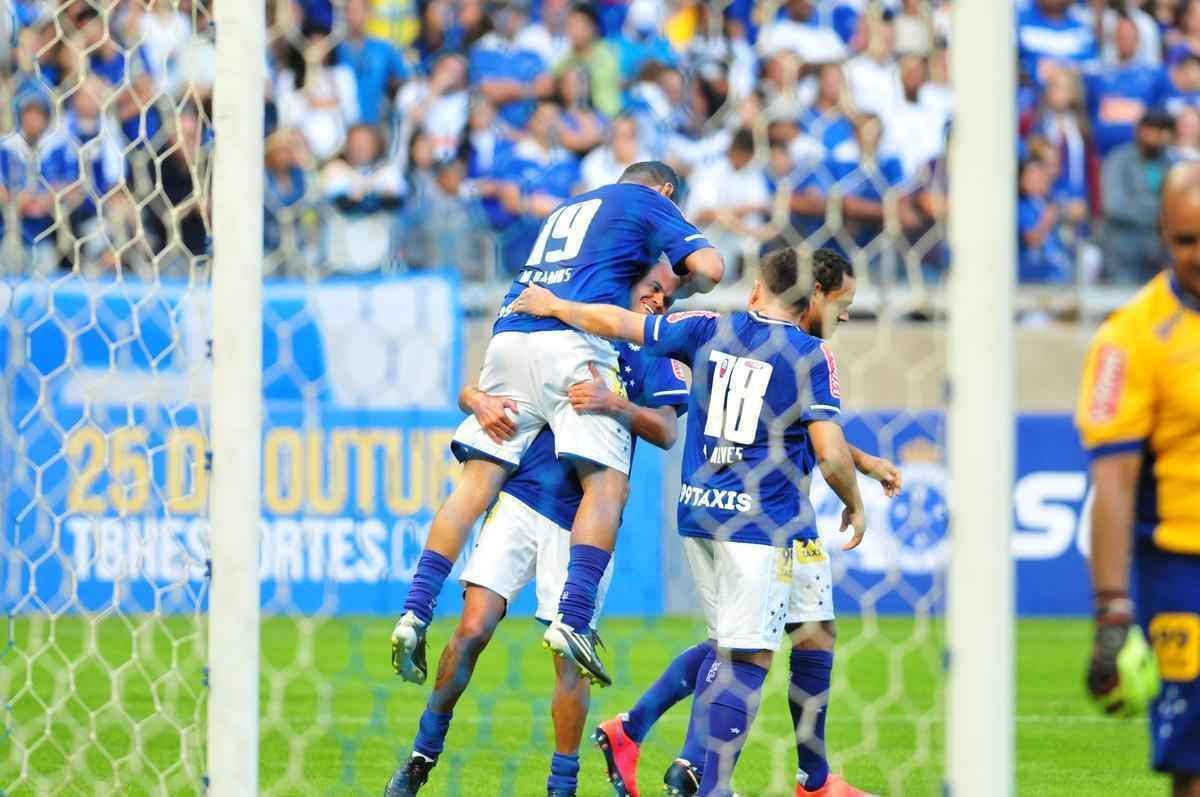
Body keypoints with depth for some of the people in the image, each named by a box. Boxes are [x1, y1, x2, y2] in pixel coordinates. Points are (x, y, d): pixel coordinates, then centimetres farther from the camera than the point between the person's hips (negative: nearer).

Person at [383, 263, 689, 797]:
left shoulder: (655, 358, 8)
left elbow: (666, 432, -10)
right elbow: (470, 389, 10)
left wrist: (614, 403, -27)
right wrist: (482, 404, -13)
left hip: (583, 522, 0)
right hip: (520, 502, 0)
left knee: (571, 655, -2)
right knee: (473, 629, -10)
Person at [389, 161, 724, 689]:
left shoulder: (569, 209, 35)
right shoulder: (650, 202, 16)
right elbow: (708, 268, 5)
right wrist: (673, 290, 23)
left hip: (509, 336, 6)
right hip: (572, 343, -6)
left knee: (478, 481, 1)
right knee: (606, 483, -9)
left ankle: (416, 611, -10)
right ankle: (572, 621, -26)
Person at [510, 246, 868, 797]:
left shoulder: (710, 331, 5)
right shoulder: (811, 355, -7)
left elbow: (617, 323, 12)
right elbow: (830, 452, -14)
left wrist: (553, 306, 27)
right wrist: (854, 505, 4)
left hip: (697, 510, 6)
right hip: (760, 523, -5)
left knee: (726, 644, 20)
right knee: (748, 657, -4)